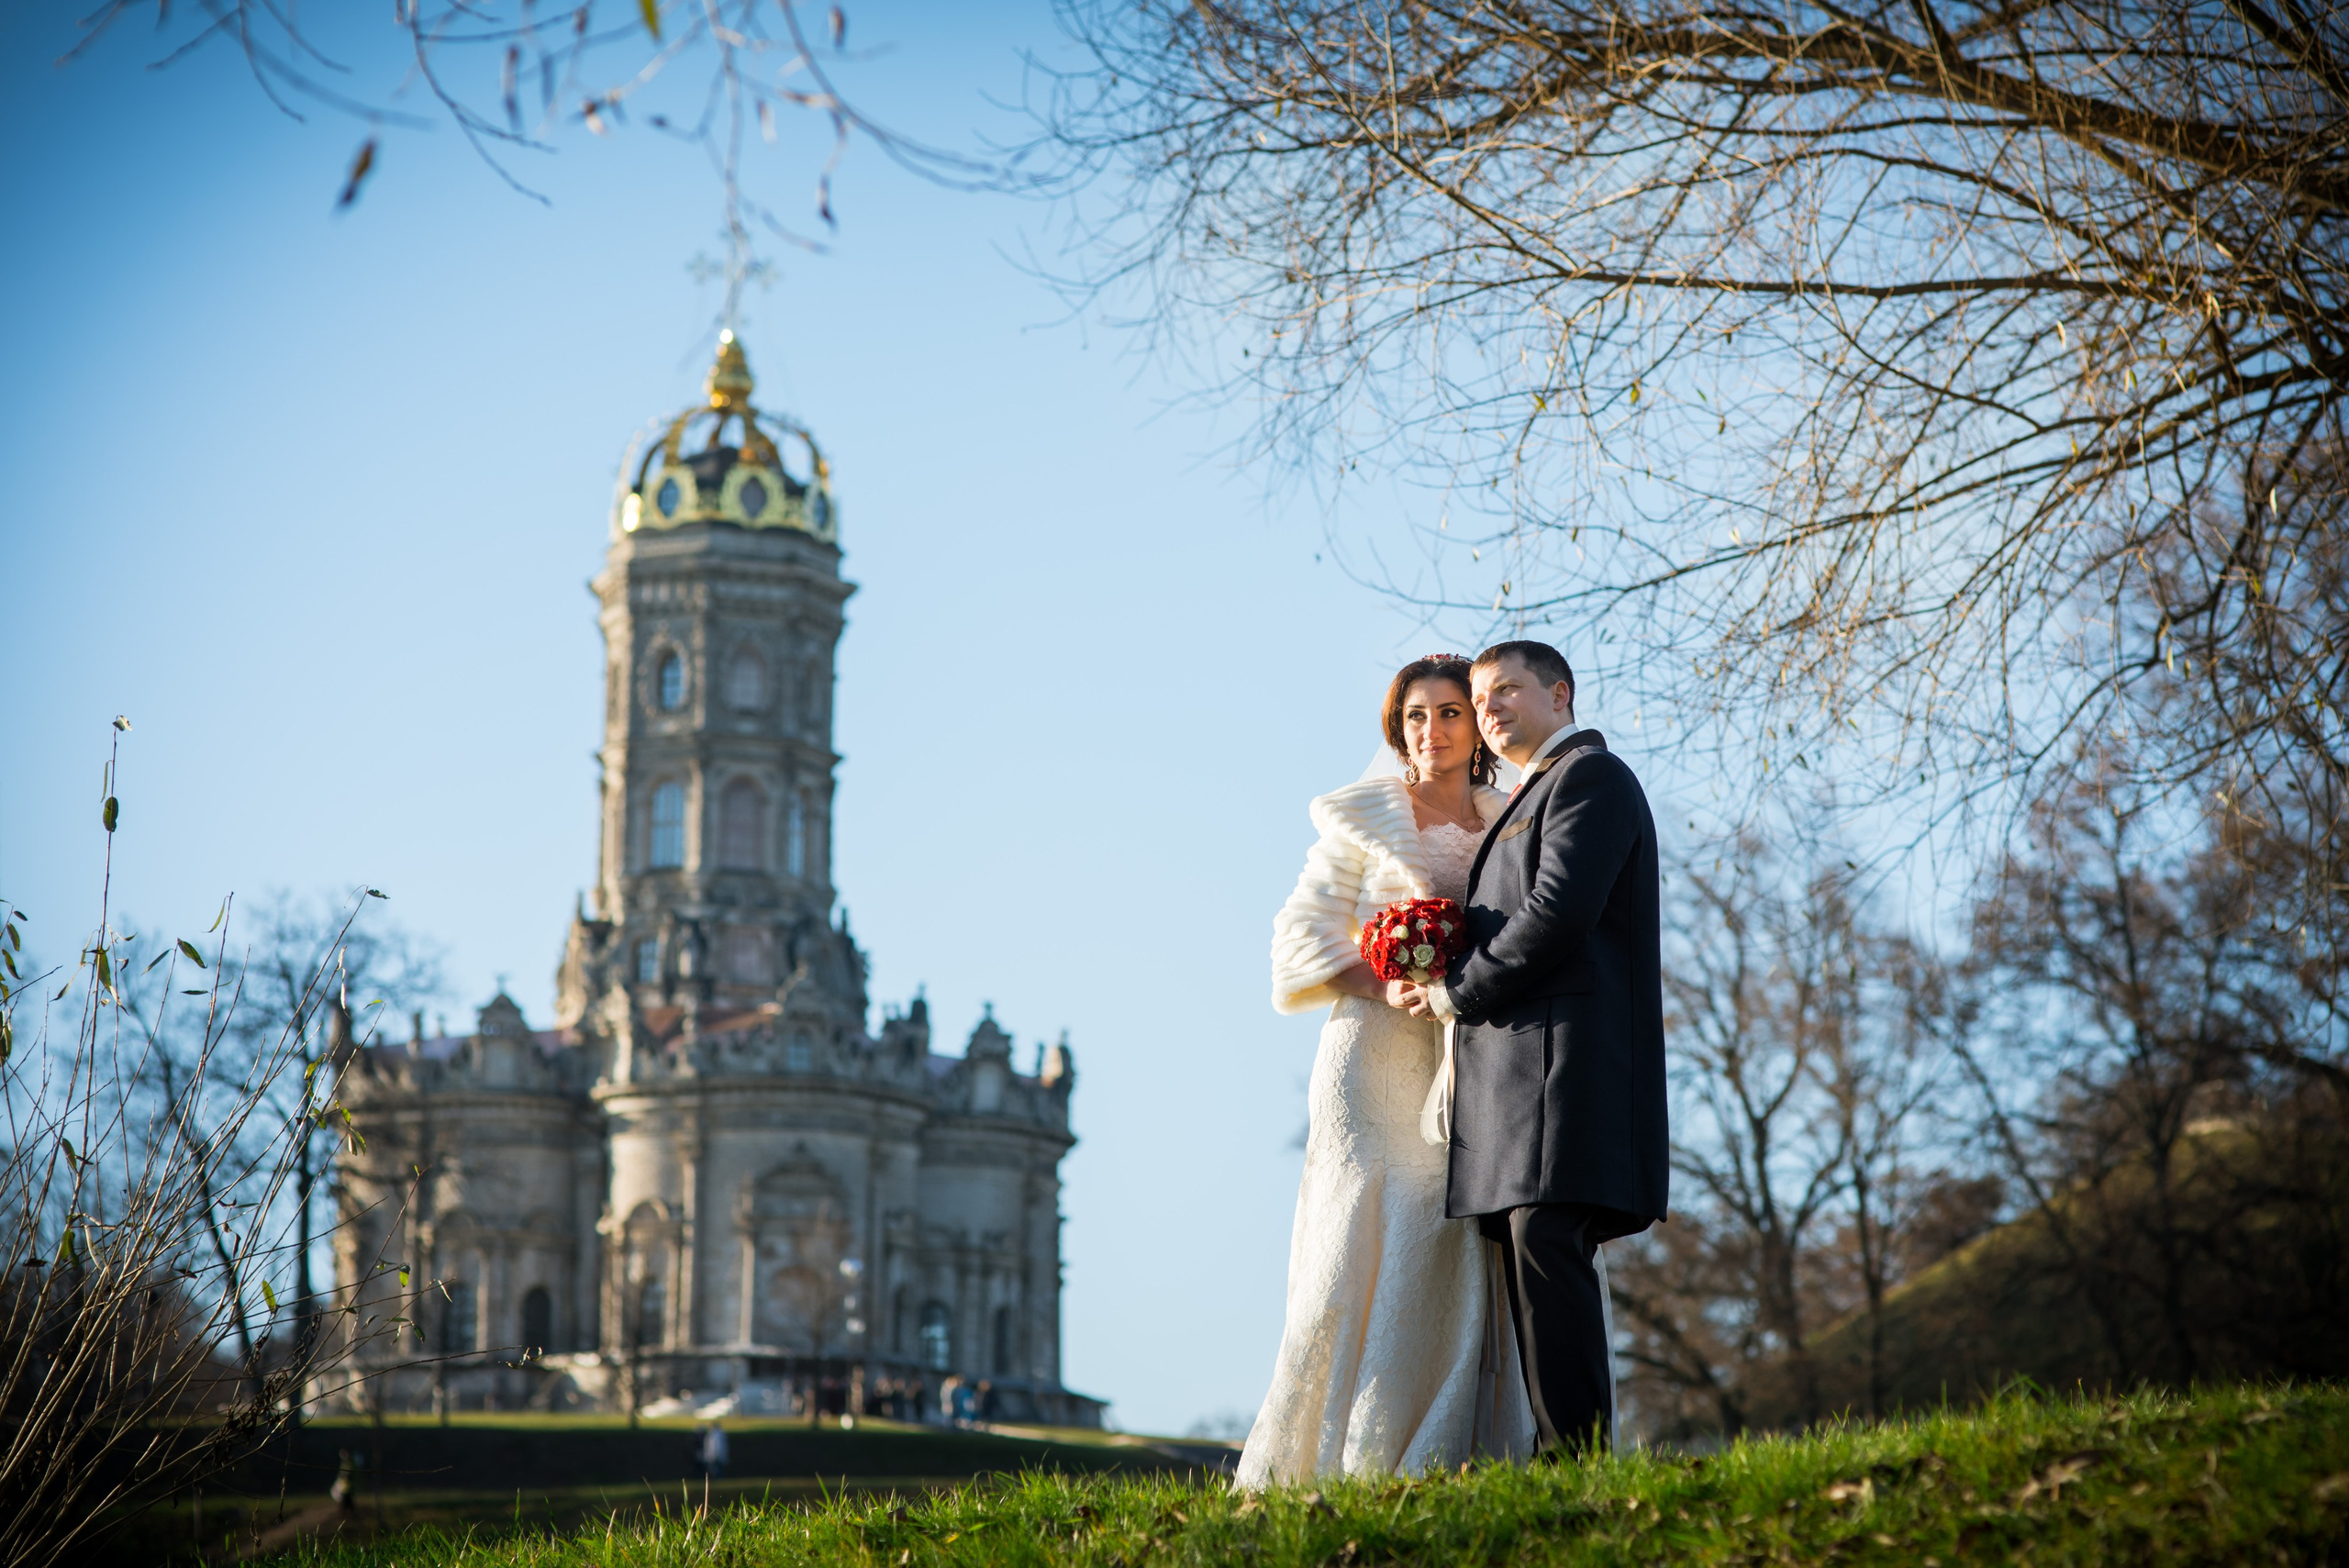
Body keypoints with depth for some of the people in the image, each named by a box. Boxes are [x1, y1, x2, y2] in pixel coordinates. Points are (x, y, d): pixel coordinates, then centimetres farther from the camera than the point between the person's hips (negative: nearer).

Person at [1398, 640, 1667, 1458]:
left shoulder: (1590, 776, -2)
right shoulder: (1528, 799, 28)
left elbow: (1558, 915, -15)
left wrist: (1458, 994, -7)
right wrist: (1447, 983, 5)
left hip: (1562, 1052, -10)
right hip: (1515, 1061, 10)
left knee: (1544, 1242, -17)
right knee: (1529, 1248, 4)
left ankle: (1574, 1452, -20)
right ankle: (1571, 1455, 3)